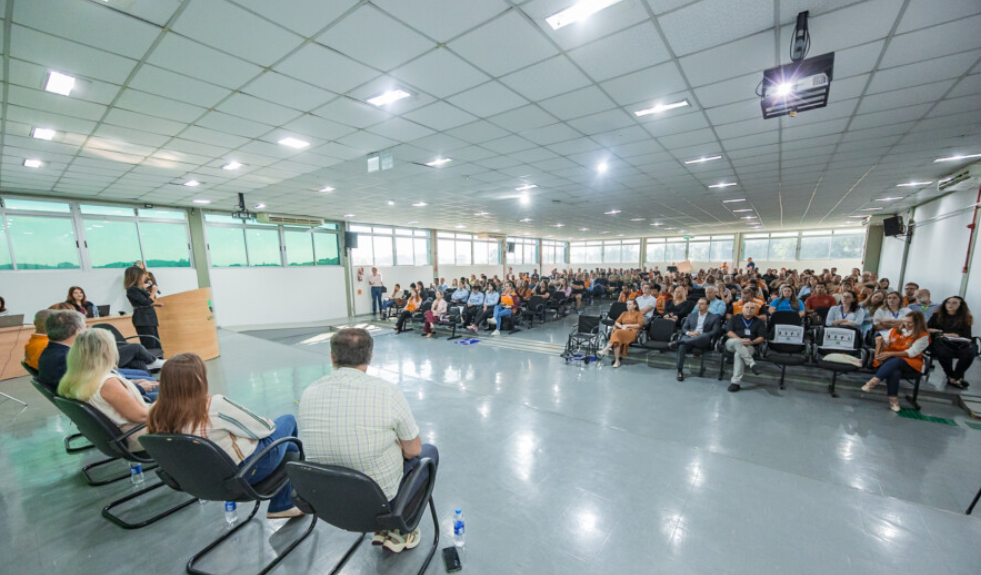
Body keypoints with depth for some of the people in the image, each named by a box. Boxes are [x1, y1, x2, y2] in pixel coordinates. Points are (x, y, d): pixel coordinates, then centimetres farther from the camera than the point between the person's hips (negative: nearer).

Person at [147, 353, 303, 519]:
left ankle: (284, 506, 34)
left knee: (288, 445, 25)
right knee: (287, 420, 17)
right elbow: (262, 428, -22)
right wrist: (268, 423, 2)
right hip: (249, 469, -8)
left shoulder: (159, 415, -10)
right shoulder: (215, 406, -33)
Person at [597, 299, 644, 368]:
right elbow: (617, 322, 15)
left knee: (618, 332, -38)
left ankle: (606, 349, -46)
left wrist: (627, 325, -5)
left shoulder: (638, 313, 16)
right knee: (616, 339, -35)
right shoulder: (624, 313, 28)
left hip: (632, 332, -4)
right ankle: (617, 360, -39)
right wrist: (622, 326, -7)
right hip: (622, 331, 4)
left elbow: (640, 324, 0)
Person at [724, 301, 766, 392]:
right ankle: (752, 363, -42)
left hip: (750, 347, 0)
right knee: (736, 342, -39)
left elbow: (762, 337, 9)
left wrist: (751, 342, -13)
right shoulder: (734, 318, 19)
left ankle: (735, 382, -35)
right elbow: (729, 331, 4)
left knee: (738, 354, -35)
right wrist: (741, 340, -14)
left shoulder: (759, 322, 21)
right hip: (732, 343, 0)